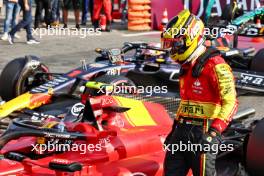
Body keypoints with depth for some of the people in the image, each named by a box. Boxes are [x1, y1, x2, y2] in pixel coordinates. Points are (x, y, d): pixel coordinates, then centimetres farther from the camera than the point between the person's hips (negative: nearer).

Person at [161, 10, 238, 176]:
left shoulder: (215, 65, -14)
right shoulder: (187, 67, 16)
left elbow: (230, 102, -20)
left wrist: (214, 133, -28)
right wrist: (175, 128, 24)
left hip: (202, 132, -9)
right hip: (182, 131, 9)